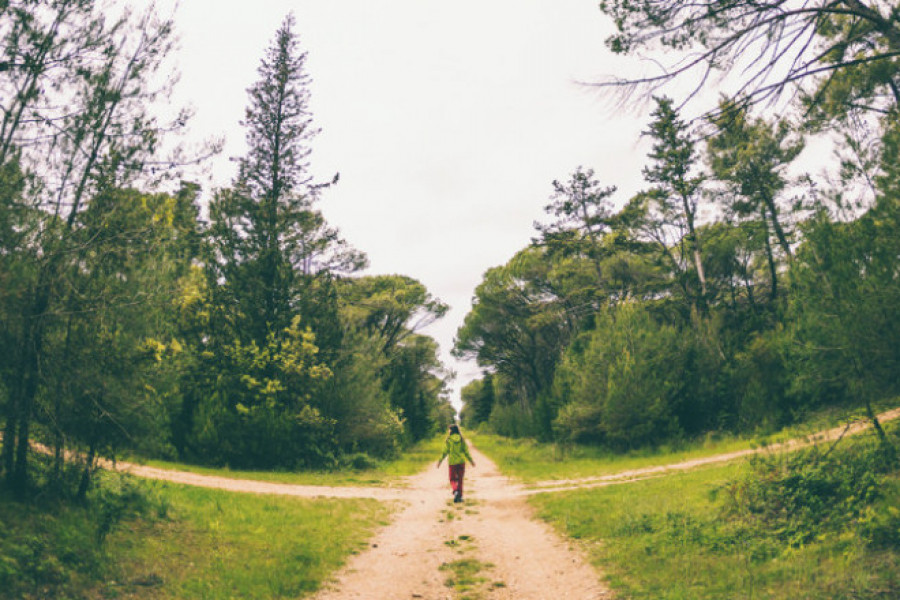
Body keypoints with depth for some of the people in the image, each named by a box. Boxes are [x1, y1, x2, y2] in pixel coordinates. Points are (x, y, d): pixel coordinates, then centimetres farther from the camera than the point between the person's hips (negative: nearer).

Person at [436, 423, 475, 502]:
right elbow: (466, 451, 2)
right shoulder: (462, 439, 2)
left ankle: (455, 491, -18)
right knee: (460, 479, 12)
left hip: (452, 462, -2)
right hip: (461, 461, 2)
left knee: (452, 479, 8)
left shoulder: (448, 439, -5)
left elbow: (445, 452, -6)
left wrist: (440, 461, 2)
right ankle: (460, 496, 10)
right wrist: (471, 460, 11)